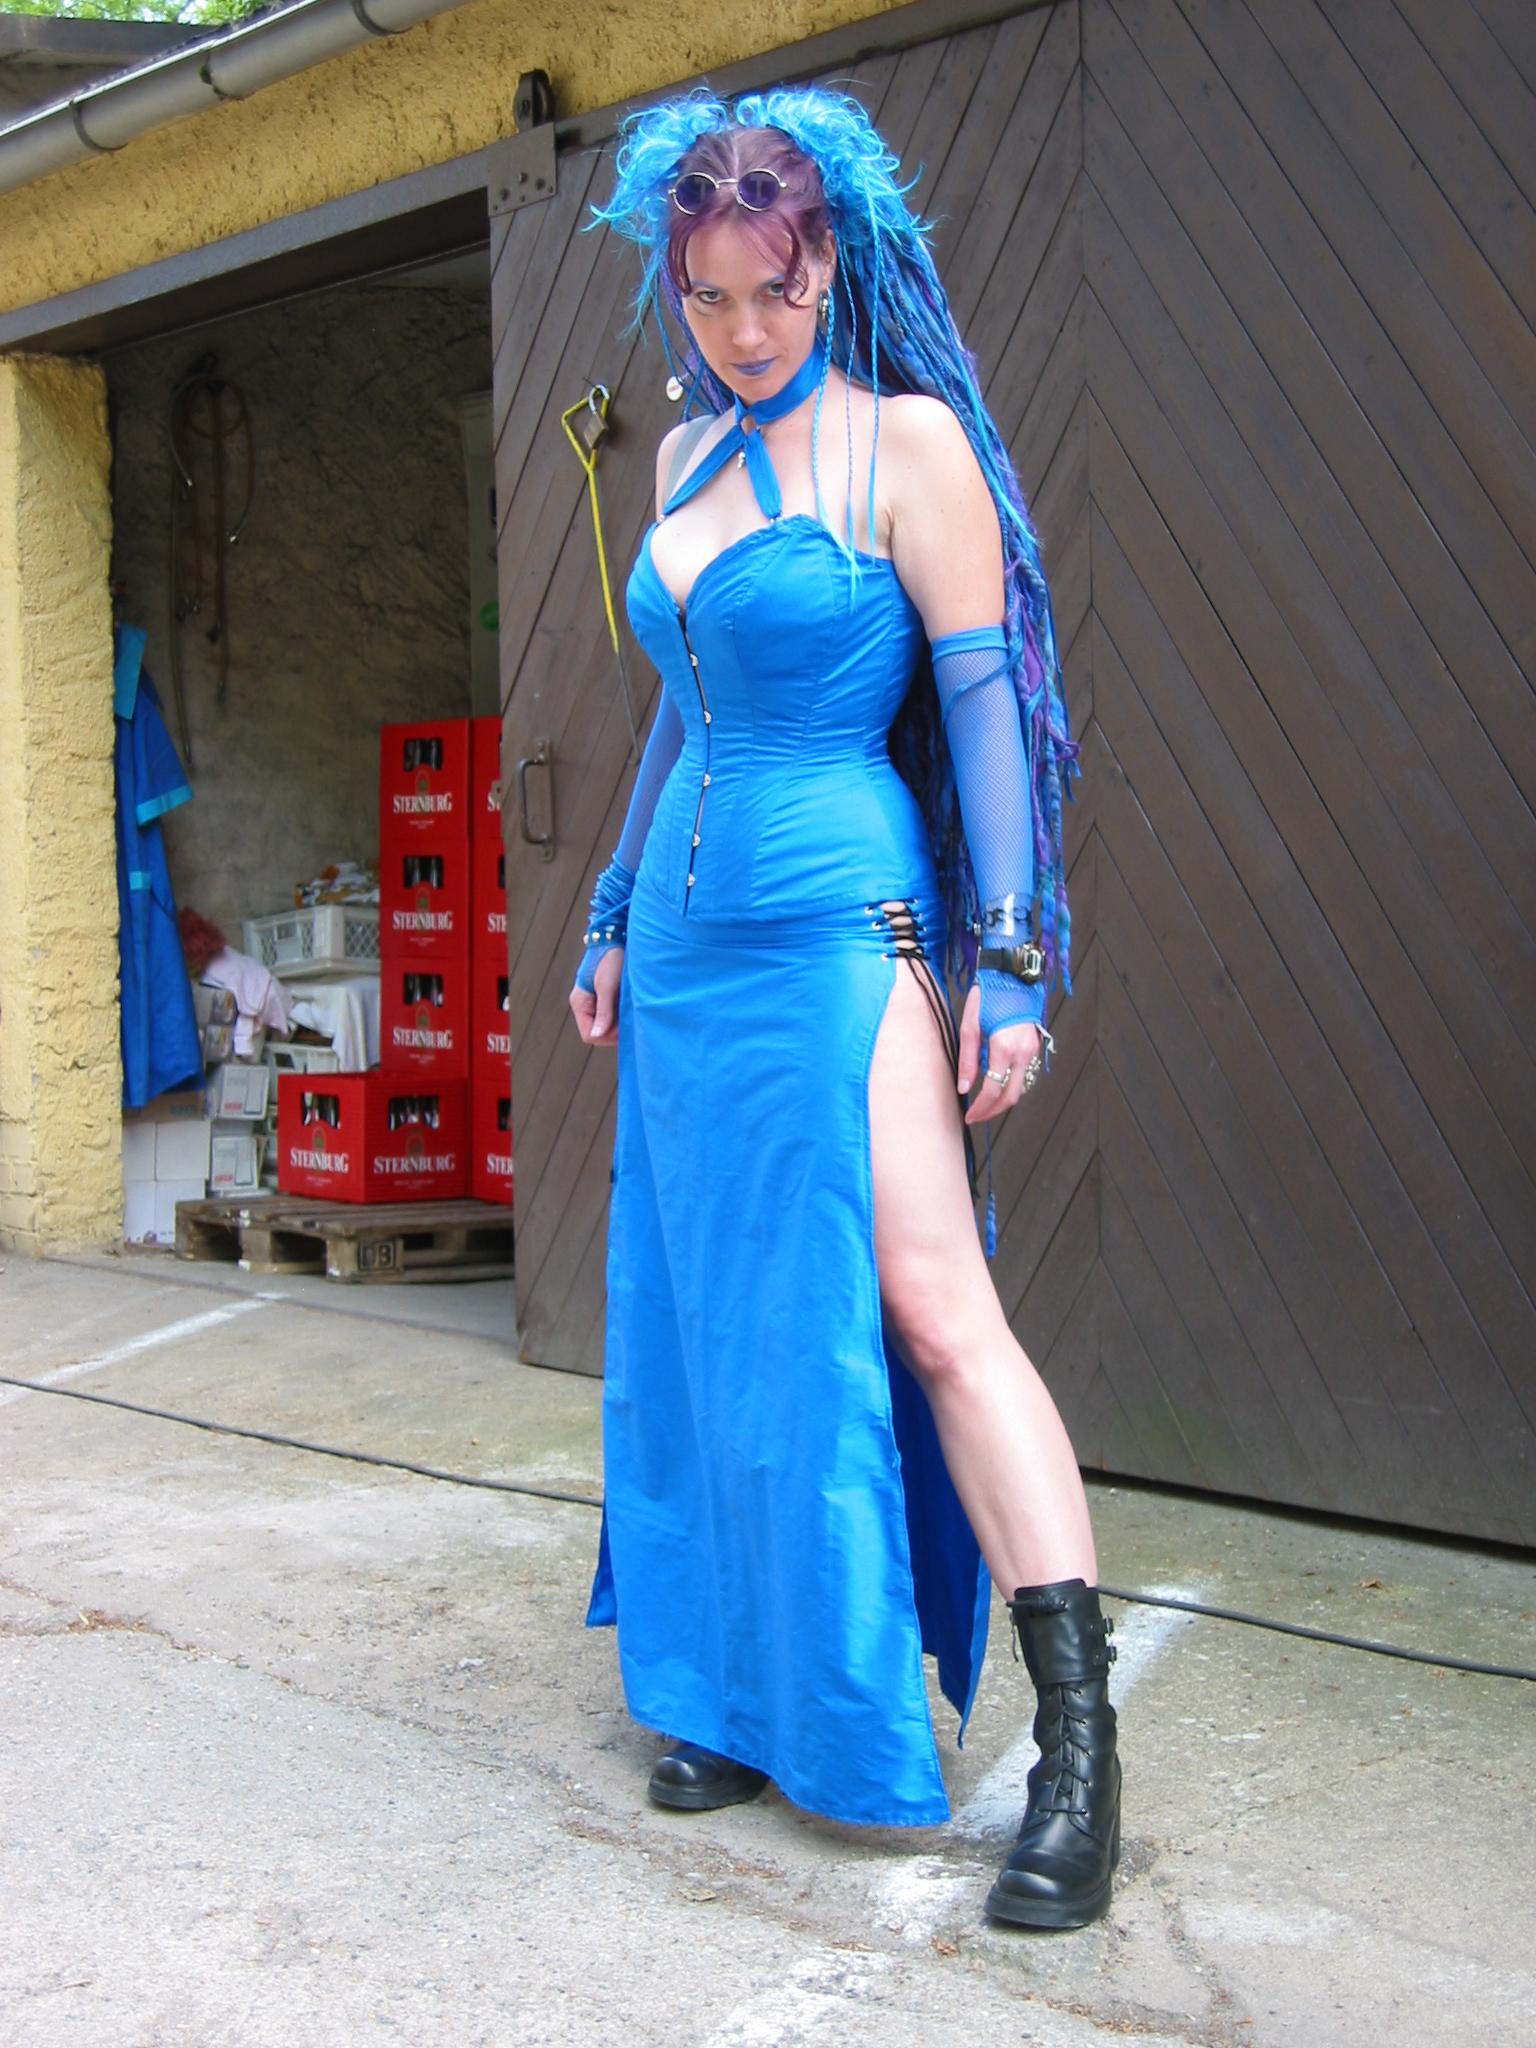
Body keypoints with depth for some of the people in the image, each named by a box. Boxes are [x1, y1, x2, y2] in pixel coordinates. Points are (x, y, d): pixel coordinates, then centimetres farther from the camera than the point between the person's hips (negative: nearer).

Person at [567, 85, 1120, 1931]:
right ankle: (752, 1701, 19)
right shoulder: (688, 452, 15)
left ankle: (1079, 1752, -11)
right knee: (714, 1318, 8)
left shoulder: (908, 440, -5)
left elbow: (985, 697, -9)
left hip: (842, 921, -7)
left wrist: (1009, 961, -14)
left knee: (930, 1310, -14)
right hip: (691, 932, 7)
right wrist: (618, 909, 23)